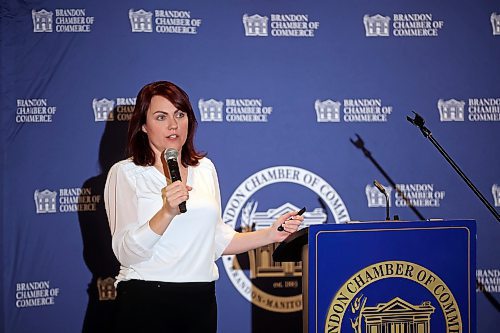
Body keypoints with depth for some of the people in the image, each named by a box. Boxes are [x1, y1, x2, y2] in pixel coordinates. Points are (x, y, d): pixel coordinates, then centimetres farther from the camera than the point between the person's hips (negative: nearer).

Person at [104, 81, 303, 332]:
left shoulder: (205, 168, 10)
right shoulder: (125, 173, -4)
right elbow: (126, 252, -13)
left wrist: (270, 234, 6)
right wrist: (167, 212, -24)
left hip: (201, 301, 4)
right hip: (146, 301, -4)